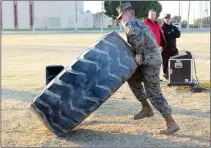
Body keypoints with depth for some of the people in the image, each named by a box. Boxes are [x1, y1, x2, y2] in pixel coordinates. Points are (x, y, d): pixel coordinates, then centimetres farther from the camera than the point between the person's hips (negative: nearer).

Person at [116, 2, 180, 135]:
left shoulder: (130, 23, -8)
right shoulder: (139, 24, 23)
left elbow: (138, 37, -29)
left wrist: (138, 53, -17)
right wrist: (138, 54, 5)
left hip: (150, 62, -10)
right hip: (150, 61, 10)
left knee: (154, 94, -6)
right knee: (132, 79, 26)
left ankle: (172, 123, -3)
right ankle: (146, 108, 29)